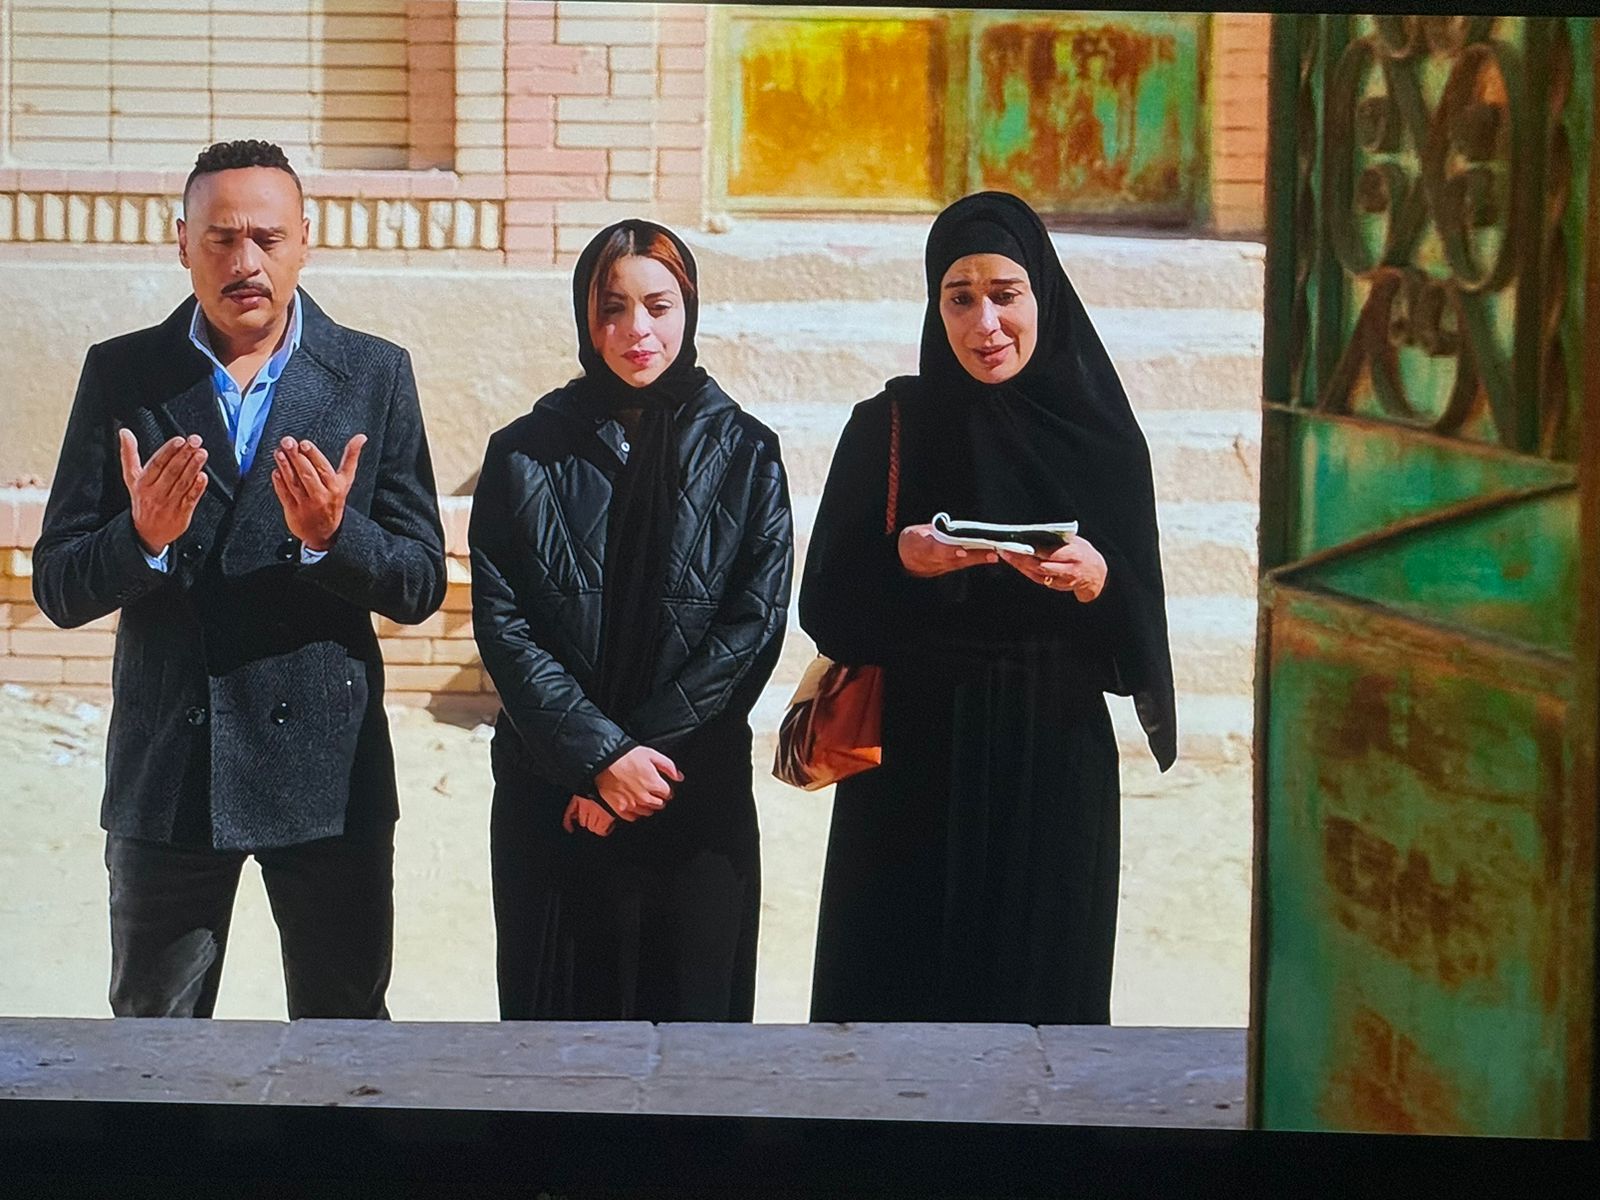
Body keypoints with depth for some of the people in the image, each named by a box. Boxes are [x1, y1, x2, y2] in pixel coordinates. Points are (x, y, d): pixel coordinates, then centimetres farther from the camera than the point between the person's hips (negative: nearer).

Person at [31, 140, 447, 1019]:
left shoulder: (375, 376, 0)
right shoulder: (121, 374, 0)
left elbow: (421, 585, -2)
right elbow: (57, 590, -2)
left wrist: (333, 535, -22)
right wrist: (143, 536, -22)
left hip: (326, 762, 0)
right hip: (166, 770, 0)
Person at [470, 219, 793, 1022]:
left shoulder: (745, 454, 3)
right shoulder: (525, 455, 3)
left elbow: (755, 624, -4)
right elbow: (502, 625, -3)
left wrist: (643, 756, -12)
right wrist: (602, 757, -14)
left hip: (698, 802, 0)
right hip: (549, 803, 0)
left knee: (689, 1003, 4)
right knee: (558, 1010, 5)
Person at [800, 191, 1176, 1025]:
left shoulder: (1099, 437, 2)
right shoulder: (887, 428, 0)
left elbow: (1139, 635, 1)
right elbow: (826, 608, -2)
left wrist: (1097, 580, -19)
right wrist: (899, 562, -21)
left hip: (1053, 770, 1)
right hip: (912, 770, -1)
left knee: (1038, 989, 4)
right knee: (896, 989, 0)